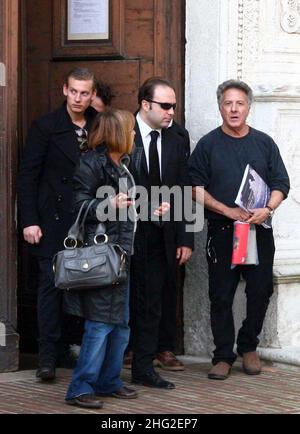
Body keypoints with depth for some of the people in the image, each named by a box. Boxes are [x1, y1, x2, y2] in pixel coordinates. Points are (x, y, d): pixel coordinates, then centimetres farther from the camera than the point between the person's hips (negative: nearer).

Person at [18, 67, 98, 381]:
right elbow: (27, 176, -3)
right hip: (54, 222, -3)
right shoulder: (45, 127, -2)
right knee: (51, 283, -2)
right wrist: (29, 221, -9)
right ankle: (48, 356, 1)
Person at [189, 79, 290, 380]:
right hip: (221, 231, -2)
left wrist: (267, 209, -12)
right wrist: (228, 211, -12)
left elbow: (281, 183, 8)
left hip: (259, 231, 2)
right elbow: (196, 187, -1)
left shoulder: (264, 143, 10)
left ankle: (248, 347, 21)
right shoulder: (208, 144, 4)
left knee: (261, 290, 1)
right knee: (221, 296, 0)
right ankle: (223, 356, 8)